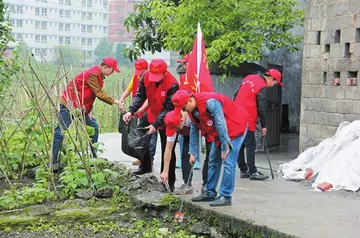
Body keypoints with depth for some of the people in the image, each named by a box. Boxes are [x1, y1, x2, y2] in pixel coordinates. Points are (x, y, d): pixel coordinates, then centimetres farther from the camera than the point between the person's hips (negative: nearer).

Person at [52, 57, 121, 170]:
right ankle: (52, 162, -11)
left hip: (80, 107, 10)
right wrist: (114, 101, -15)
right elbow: (99, 94, -22)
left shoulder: (98, 75, 12)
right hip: (68, 106, -10)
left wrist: (88, 112, 4)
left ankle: (95, 157, 14)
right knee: (60, 132, -11)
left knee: (94, 127, 10)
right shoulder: (93, 75, -19)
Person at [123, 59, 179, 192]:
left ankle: (169, 183, 7)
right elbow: (140, 95, -5)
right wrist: (131, 111, -20)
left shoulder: (172, 85, -31)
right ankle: (145, 166, 27)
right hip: (152, 114, 6)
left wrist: (155, 124, -32)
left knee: (168, 151, -3)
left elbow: (168, 109, -26)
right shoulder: (146, 77, -15)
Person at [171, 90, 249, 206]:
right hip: (218, 132, 9)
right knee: (213, 162, 12)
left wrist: (225, 147, -23)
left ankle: (226, 196, -10)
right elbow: (194, 130, 7)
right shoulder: (192, 110, -3)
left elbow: (220, 124, -29)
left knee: (228, 162, -15)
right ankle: (210, 193, 22)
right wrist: (192, 152, 5)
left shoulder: (210, 102, -32)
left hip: (235, 127, -9)